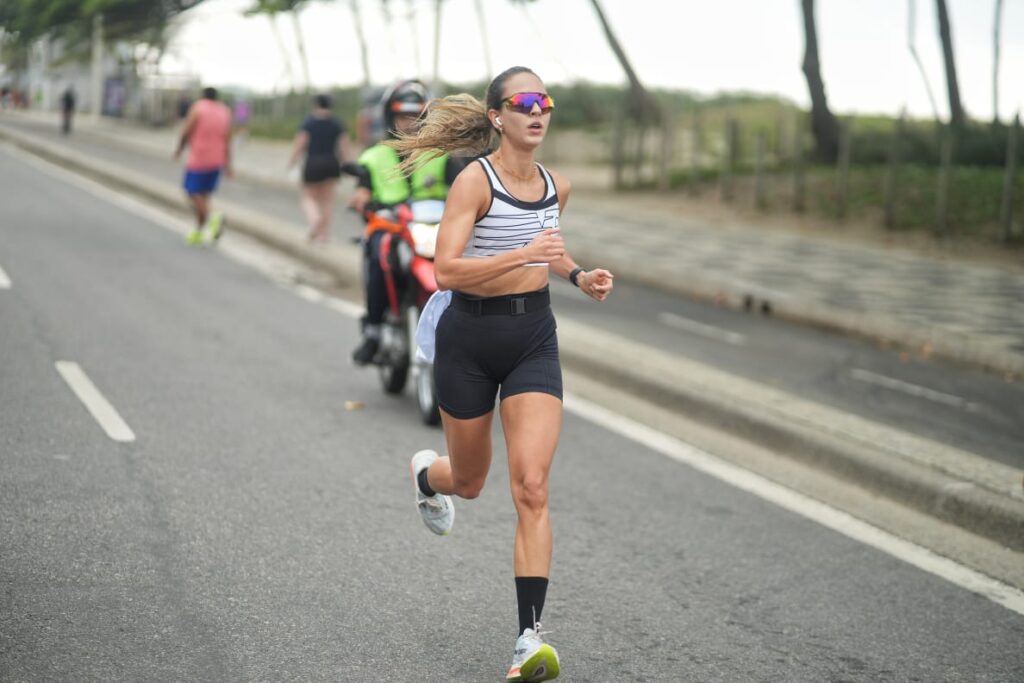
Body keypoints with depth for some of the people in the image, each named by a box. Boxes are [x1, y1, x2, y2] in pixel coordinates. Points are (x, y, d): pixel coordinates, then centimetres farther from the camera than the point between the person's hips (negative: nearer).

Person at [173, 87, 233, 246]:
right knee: (203, 195, 14)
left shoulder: (197, 109, -7)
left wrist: (179, 150, 10)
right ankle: (198, 233, 12)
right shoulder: (225, 112, 6)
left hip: (198, 160, -5)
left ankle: (213, 216, -26)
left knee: (192, 193, -1)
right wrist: (227, 164, 3)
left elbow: (186, 133, -7)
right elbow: (227, 140, 2)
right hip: (216, 161, 5)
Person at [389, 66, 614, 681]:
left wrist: (578, 276, 7)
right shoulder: (475, 180, -14)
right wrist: (522, 255, -31)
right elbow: (444, 271, -23)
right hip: (470, 337, -3)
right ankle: (427, 473, 55)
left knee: (532, 487, -13)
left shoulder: (556, 186, 4)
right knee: (470, 483, 16)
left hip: (534, 337, 3)